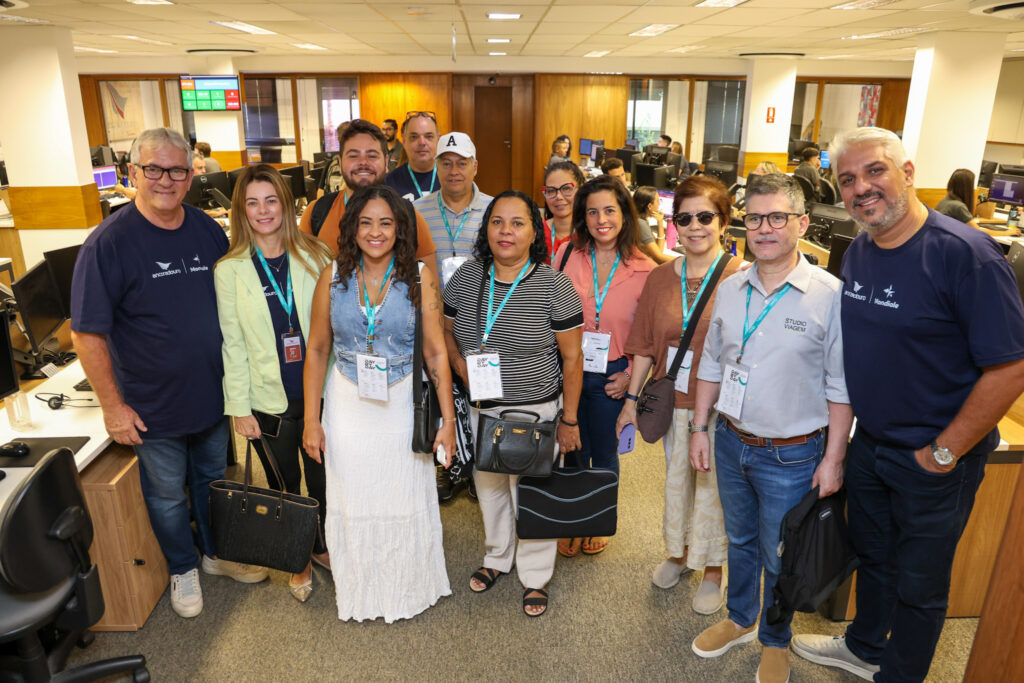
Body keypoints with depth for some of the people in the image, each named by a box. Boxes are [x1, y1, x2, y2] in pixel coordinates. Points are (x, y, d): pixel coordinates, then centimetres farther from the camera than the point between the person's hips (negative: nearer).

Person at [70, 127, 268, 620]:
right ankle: (183, 568, 39)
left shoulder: (208, 231, -2)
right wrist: (113, 405, -14)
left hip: (213, 394, 4)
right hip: (153, 408, -4)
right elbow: (87, 334, -15)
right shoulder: (108, 242, -17)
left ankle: (217, 552, 44)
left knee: (213, 479, 22)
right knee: (167, 495, 15)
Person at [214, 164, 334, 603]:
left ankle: (323, 546, 40)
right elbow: (232, 344, -2)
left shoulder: (315, 256, -1)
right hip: (268, 399, -1)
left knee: (323, 479, 14)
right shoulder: (229, 269, -4)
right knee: (284, 486, 14)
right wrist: (239, 408, -4)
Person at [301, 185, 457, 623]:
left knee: (405, 499, 12)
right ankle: (359, 594, 40)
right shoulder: (333, 277, -4)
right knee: (352, 502, 14)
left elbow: (436, 352, -7)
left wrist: (448, 419, -8)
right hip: (347, 405, 2)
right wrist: (311, 420, 0)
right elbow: (317, 351, 1)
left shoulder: (419, 278, -8)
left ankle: (407, 590, 39)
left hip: (402, 406, -1)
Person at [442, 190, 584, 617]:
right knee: (488, 486, 20)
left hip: (537, 409, -4)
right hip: (481, 407, 4)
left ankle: (534, 576, 34)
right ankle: (497, 557, 46)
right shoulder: (466, 277, -3)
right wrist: (460, 366, -10)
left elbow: (571, 357, -9)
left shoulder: (553, 285, -14)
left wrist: (570, 419, -8)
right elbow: (447, 331, 9)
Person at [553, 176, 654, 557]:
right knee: (573, 450, 14)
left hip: (611, 376, -1)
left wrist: (630, 374, -6)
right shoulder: (568, 253, -6)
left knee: (604, 453, 16)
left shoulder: (644, 270, -8)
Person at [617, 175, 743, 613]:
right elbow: (645, 345, 6)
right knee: (675, 477, 20)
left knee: (712, 485, 10)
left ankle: (712, 570, 33)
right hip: (673, 398, 4)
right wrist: (632, 398, 6)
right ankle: (678, 552, 44)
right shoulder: (661, 278, 3)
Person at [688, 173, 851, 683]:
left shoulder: (830, 295, -15)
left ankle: (775, 642, 40)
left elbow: (841, 387, -11)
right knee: (740, 540, 24)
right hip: (731, 441, 5)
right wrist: (700, 427, 7)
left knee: (778, 558, 13)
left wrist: (833, 458, -11)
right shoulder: (730, 289, 0)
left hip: (791, 454, -4)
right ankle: (739, 620, 48)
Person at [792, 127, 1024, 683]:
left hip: (935, 463, -6)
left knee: (918, 584, 14)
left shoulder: (965, 254, -22)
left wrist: (944, 453, -18)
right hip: (868, 445, 6)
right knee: (872, 556, 25)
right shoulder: (856, 253, 0)